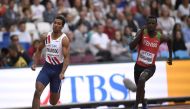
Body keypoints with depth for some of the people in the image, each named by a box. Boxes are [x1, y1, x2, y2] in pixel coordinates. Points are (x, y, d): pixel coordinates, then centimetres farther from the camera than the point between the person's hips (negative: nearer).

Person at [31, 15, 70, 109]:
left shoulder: (64, 39, -14)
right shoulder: (45, 37, -2)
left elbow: (66, 57, -17)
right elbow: (39, 50, 14)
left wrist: (62, 73, -29)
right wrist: (35, 64, 2)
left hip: (57, 69, -2)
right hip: (47, 67, 2)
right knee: (37, 91, -21)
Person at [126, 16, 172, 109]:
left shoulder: (160, 37, -11)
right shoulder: (142, 33, -14)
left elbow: (169, 40, 14)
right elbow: (131, 47, -26)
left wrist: (170, 56, 16)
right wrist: (140, 35, -35)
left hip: (150, 67, -2)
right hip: (139, 65, 2)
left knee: (141, 80, -32)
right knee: (139, 87, 20)